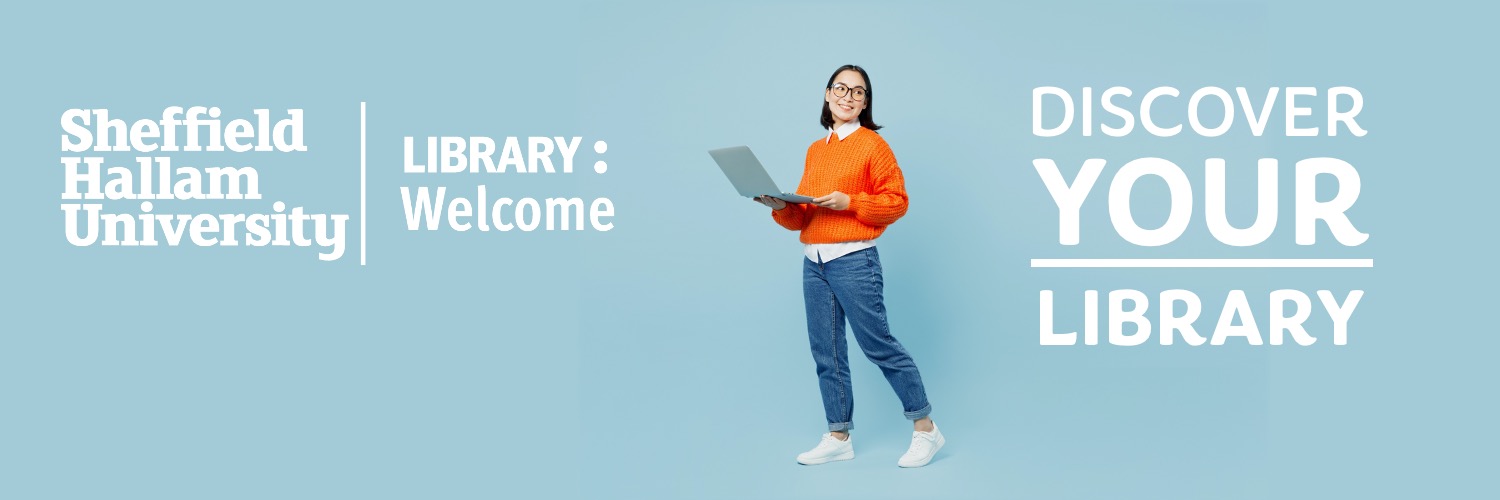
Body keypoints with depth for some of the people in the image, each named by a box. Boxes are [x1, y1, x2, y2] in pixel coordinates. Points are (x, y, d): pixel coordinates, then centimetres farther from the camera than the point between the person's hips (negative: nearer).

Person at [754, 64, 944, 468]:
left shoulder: (873, 144, -3)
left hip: (854, 260, -6)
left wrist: (849, 202, -17)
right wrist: (781, 208, -3)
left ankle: (925, 428, 10)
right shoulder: (815, 150, 15)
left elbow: (897, 202, -7)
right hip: (813, 262, 6)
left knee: (878, 345, -3)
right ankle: (839, 437, 18)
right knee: (826, 352, 8)